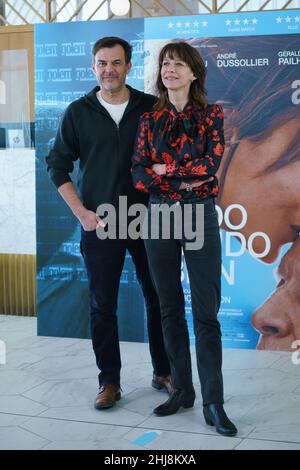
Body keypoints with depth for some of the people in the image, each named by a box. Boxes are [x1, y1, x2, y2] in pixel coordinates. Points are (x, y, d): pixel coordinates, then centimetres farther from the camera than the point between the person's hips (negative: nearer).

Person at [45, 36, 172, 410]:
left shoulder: (152, 108, 1)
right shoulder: (78, 112, 2)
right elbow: (57, 165, 5)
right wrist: (81, 212, -3)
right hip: (99, 224, 0)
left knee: (158, 298, 8)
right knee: (102, 305, 4)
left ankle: (163, 372, 24)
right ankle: (109, 381, 16)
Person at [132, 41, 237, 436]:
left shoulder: (212, 115, 2)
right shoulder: (149, 120, 8)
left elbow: (212, 162, -14)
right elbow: (139, 175, -2)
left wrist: (163, 171, -10)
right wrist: (185, 180, -13)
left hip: (199, 216, -3)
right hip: (159, 216, 3)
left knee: (206, 312, -4)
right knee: (170, 309, 9)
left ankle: (214, 403, 0)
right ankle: (182, 389, 21)